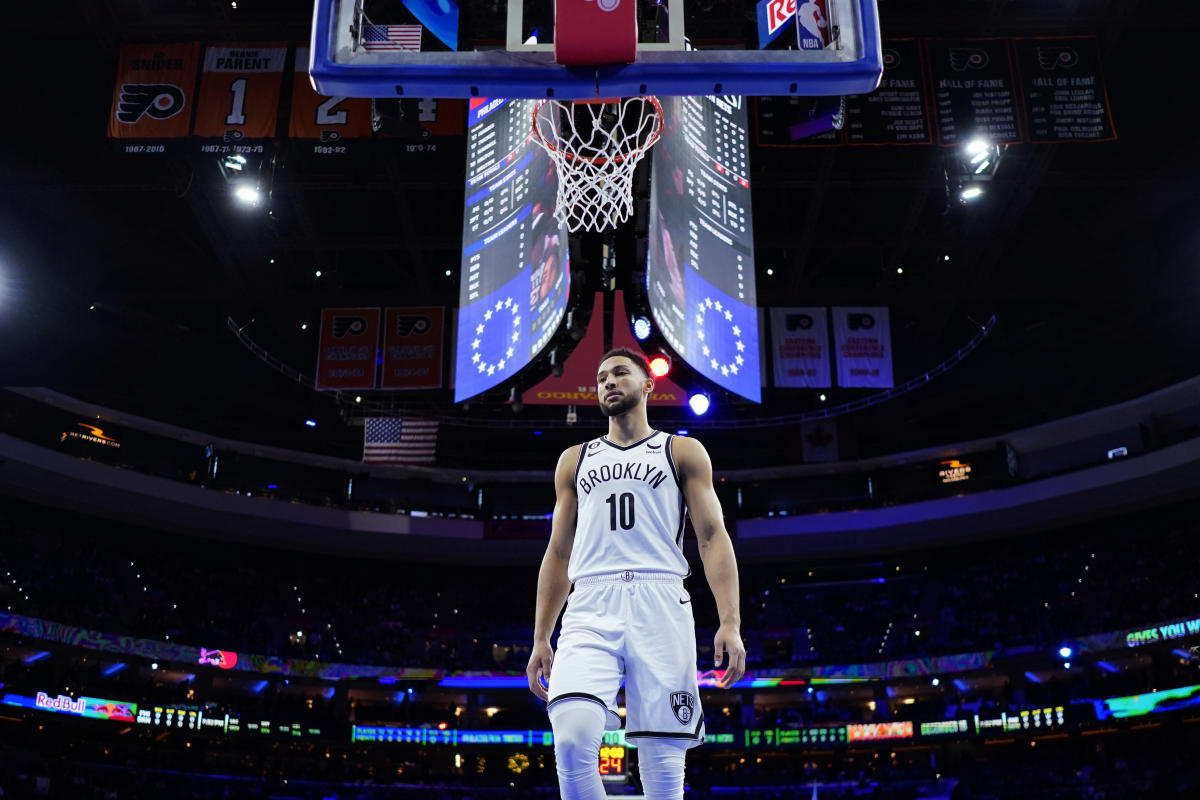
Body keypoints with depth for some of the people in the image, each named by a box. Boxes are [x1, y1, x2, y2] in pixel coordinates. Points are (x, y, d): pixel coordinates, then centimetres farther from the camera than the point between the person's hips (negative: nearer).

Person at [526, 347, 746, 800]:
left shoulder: (682, 452, 16)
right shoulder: (575, 460, 24)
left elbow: (713, 538, 6)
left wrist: (730, 623, -8)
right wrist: (540, 640, 14)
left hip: (660, 605, -1)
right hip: (591, 608, 2)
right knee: (572, 740, -23)